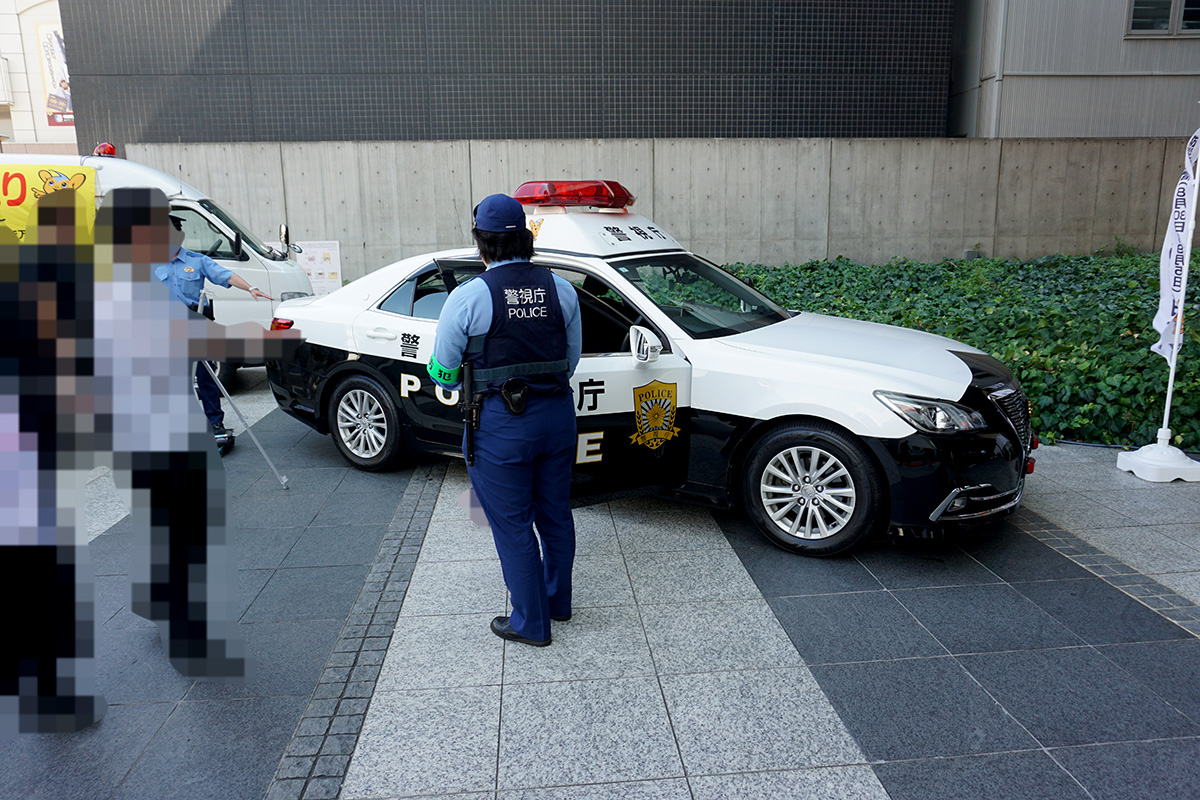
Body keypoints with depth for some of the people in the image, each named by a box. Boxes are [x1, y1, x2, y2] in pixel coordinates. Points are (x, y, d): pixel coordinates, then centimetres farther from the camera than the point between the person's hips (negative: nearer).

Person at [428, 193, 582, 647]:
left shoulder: (469, 297, -14)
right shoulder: (561, 289, 0)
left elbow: (442, 371, -7)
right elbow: (572, 359, 7)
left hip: (500, 423, -5)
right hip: (557, 414, 5)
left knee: (512, 525, 9)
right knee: (555, 514, 20)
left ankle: (531, 623, 22)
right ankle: (558, 600, 39)